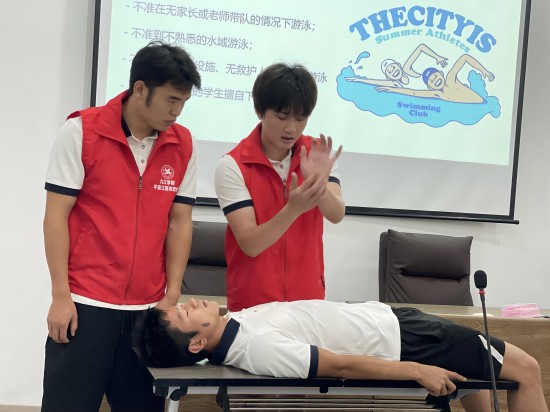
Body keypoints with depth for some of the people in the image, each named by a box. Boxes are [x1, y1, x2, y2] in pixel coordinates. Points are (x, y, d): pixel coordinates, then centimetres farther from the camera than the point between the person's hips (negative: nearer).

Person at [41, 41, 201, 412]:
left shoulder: (183, 145, 4)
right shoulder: (81, 131, -5)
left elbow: (180, 222, 7)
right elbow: (57, 215, -4)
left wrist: (172, 295, 2)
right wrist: (61, 295, -7)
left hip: (149, 308, 3)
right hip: (85, 303, -3)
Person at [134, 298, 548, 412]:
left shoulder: (235, 324, -2)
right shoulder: (258, 348, -30)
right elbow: (342, 365, -26)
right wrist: (418, 371, -21)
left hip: (383, 315, 9)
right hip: (398, 340, -9)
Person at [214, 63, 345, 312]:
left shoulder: (316, 153, -2)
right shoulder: (232, 166, -14)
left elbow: (336, 215, -15)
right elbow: (250, 244, -20)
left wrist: (318, 182, -35)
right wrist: (294, 208, -36)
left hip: (308, 298, 3)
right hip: (253, 303, -3)